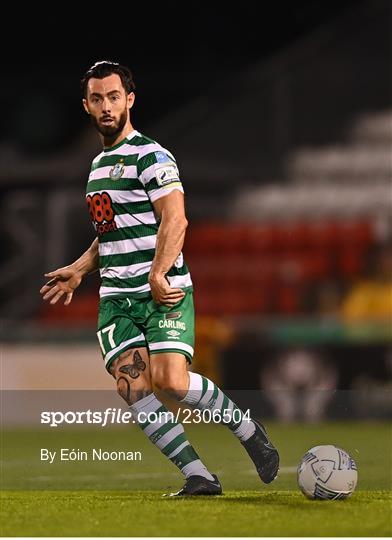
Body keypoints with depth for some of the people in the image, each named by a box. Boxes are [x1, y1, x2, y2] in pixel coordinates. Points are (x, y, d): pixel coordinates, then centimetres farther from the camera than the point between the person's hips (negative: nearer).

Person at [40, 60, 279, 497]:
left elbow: (175, 220, -17)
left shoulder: (150, 155, -6)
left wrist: (157, 275, -27)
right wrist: (79, 270, 22)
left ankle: (248, 431, 4)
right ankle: (198, 476, -8)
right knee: (131, 387, -12)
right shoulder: (99, 163, 20)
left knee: (172, 382, -21)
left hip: (164, 291, -7)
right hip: (115, 297, 7)